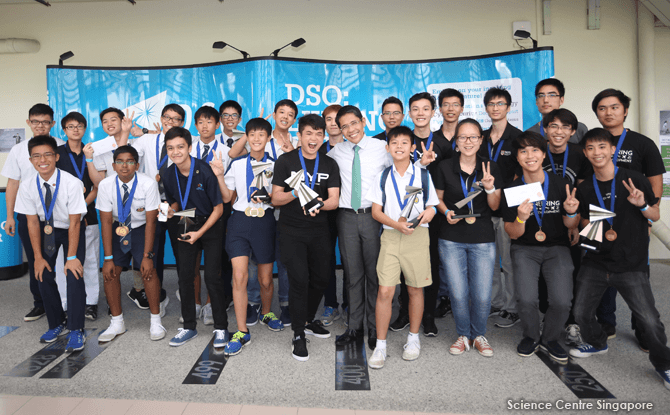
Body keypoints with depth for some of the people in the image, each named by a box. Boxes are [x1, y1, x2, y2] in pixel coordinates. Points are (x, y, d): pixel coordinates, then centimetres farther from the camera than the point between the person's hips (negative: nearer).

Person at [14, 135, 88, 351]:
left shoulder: (72, 183, -28)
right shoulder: (27, 187, -16)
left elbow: (74, 222, -24)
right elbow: (32, 222, -8)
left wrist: (71, 256, -23)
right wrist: (38, 256, -9)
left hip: (72, 230, -4)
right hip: (46, 230, 4)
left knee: (74, 274, -15)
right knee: (43, 275, -1)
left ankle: (76, 330, -3)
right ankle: (57, 324, 20)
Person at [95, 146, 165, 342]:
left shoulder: (148, 184, -22)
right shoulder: (105, 185, -16)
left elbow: (150, 221, -19)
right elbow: (106, 222, -13)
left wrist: (147, 255, -22)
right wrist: (108, 258, -15)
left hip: (142, 228, -2)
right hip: (118, 228, 3)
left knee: (148, 270, -18)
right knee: (110, 271, -9)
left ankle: (156, 322, -1)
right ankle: (117, 322, 10)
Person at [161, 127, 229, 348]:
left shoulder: (204, 171, -19)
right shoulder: (169, 175, -4)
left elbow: (218, 208, -13)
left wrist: (199, 233, -17)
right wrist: (171, 210, -9)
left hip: (210, 226, -5)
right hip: (186, 227, 5)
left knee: (212, 277, -8)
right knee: (184, 276, 5)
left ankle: (221, 327, 8)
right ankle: (189, 327, 20)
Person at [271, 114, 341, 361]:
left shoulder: (330, 165, 7)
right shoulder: (285, 161, -1)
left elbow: (334, 201, -1)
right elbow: (276, 199, -4)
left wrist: (318, 204, -23)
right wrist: (295, 193, -24)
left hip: (319, 231, 4)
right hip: (292, 231, -4)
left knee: (321, 278, 10)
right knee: (299, 279, -10)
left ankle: (308, 320, 35)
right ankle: (298, 334, 6)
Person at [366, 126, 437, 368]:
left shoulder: (423, 175, 7)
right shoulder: (383, 177, 8)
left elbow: (431, 206, 12)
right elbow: (376, 211, 4)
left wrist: (428, 213, -13)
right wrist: (397, 224, -12)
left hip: (417, 236, 0)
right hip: (390, 236, 0)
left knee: (415, 289, 8)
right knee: (385, 291, -6)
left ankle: (413, 339, 27)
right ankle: (380, 346, 6)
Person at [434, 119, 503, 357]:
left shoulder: (490, 168, 2)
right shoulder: (445, 167, 0)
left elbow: (495, 206, 4)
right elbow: (438, 198, 10)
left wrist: (490, 188, -15)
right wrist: (446, 211, -9)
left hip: (483, 239, 0)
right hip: (451, 239, 0)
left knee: (482, 295, 1)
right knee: (458, 293, 2)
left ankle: (479, 335, 26)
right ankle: (463, 335, 26)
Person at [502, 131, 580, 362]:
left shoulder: (560, 184, -7)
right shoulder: (512, 190, -8)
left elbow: (571, 226, 3)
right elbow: (513, 234, -6)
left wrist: (571, 213, -20)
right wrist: (521, 219, -27)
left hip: (557, 247, 1)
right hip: (524, 249, -1)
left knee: (562, 301, -15)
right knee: (526, 300, -18)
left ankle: (550, 339, 16)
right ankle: (531, 336, 14)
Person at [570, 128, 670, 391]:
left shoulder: (635, 180, -4)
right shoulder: (584, 189, 4)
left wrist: (642, 205, -18)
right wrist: (601, 233, -6)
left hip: (631, 263, -3)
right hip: (596, 262, 3)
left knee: (649, 320, -8)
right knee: (581, 312, 6)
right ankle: (597, 343, 39)